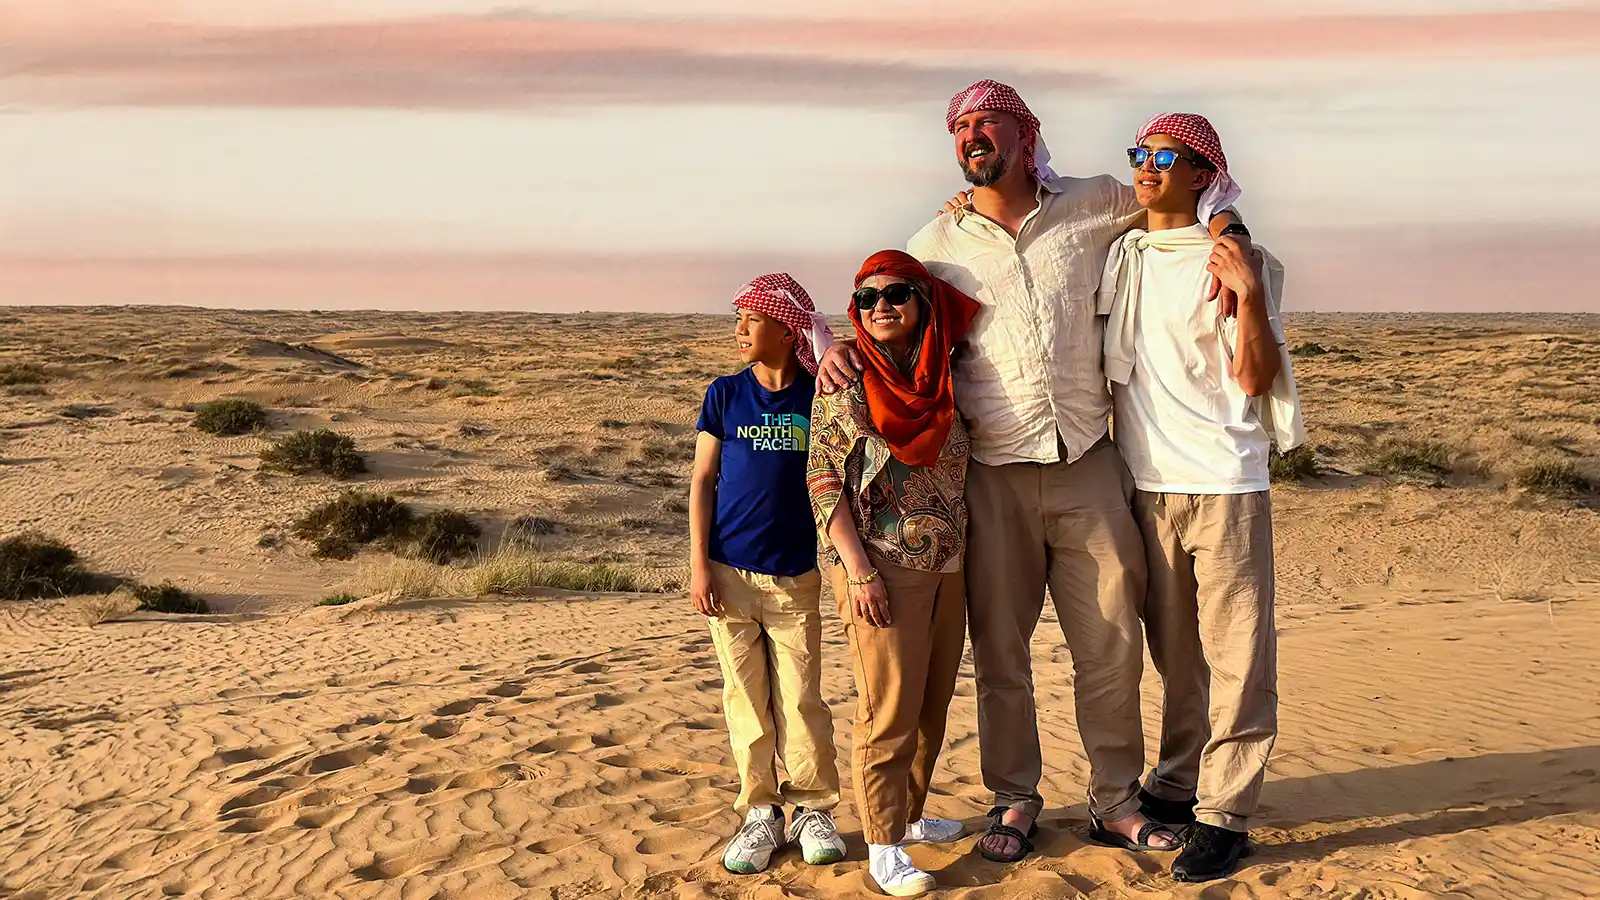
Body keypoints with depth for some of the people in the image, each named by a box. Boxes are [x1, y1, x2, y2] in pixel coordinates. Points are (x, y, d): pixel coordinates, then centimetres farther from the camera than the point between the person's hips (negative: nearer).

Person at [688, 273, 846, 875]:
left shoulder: (818, 396, 0)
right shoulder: (726, 395, 2)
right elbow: (703, 481, 3)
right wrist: (699, 564, -3)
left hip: (796, 576, -1)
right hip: (730, 573, 1)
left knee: (801, 700, 1)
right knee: (745, 699, 6)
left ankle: (814, 809, 15)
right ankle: (759, 813, 15)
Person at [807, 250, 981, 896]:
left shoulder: (940, 378, 9)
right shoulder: (846, 384, -6)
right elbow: (824, 482, -9)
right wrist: (858, 571, -16)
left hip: (947, 568, 6)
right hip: (884, 567, -6)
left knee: (934, 704, 13)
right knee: (890, 709, -4)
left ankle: (909, 814, 30)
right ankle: (884, 847, 6)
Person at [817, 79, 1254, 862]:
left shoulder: (1091, 206, 5)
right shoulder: (938, 244, 5)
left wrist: (1226, 230, -2)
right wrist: (834, 349, -10)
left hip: (1088, 466, 0)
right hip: (993, 477, 0)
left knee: (1112, 644, 6)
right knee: (1000, 650, 8)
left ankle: (1116, 802, 21)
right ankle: (1015, 800, 25)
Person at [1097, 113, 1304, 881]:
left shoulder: (1234, 261, -2)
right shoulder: (1117, 257, 11)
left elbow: (1254, 380, -6)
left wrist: (1249, 296, -20)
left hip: (1224, 481, -4)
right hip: (1145, 482, 5)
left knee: (1236, 652, -3)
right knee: (1172, 650, 14)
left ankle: (1225, 814, 3)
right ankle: (1174, 787, 25)